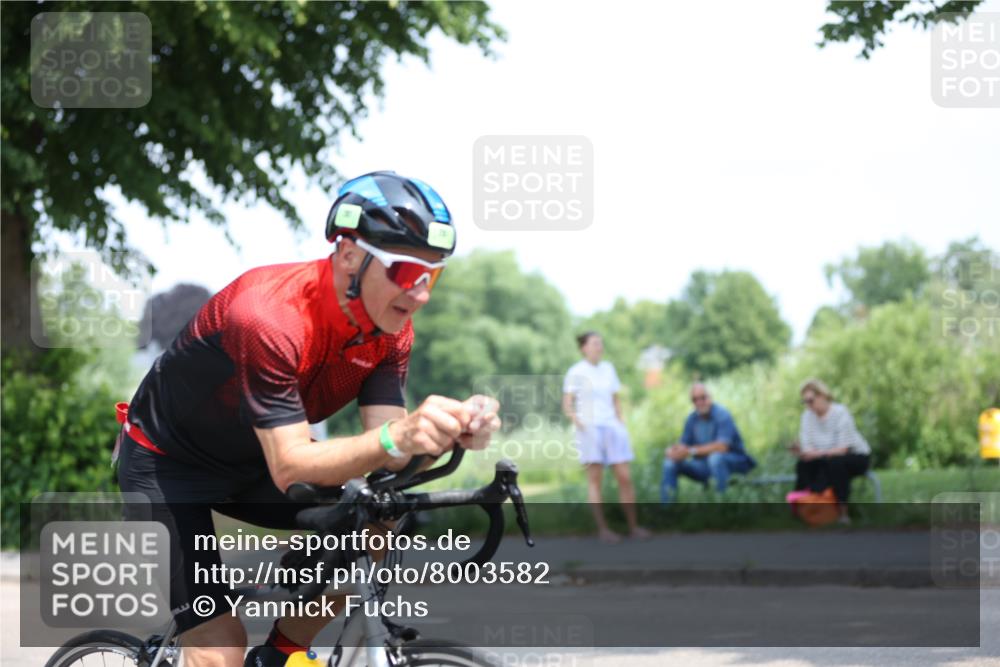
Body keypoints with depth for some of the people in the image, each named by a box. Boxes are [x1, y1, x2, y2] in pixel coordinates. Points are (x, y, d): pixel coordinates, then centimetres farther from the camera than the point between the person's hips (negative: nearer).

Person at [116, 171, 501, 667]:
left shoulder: (389, 331, -13)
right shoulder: (270, 315, -35)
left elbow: (385, 452, -19)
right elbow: (289, 467, -38)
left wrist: (447, 432, -41)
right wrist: (397, 436, -54)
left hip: (249, 462, 7)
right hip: (167, 460, -7)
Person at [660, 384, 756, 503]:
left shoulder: (722, 415, -18)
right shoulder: (692, 419, 3)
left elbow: (722, 446, -31)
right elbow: (684, 445, 5)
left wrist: (691, 451, -31)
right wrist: (672, 450, -21)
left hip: (733, 463, -6)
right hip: (705, 466, 6)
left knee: (715, 456, -40)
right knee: (670, 463, -9)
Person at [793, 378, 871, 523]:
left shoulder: (840, 412, -21)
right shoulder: (808, 415, -5)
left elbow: (843, 449, -27)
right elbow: (808, 447, -8)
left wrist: (818, 453, -40)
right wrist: (801, 452, -32)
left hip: (857, 457, -5)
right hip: (827, 458, 5)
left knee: (835, 462, -37)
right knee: (803, 465, -22)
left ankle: (843, 512, -32)